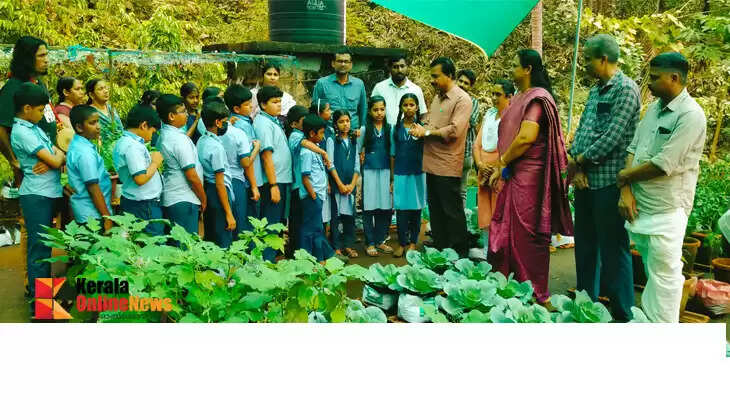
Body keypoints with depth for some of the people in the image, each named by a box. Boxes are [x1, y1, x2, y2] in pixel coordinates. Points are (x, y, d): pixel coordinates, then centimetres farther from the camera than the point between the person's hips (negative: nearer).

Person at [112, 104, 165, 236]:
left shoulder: (123, 141, 13)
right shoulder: (133, 146, -20)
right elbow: (140, 179, -26)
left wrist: (152, 161, 10)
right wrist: (155, 163, -13)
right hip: (144, 206, -10)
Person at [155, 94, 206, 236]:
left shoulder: (163, 135, 8)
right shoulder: (179, 140, -18)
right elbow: (192, 176, -16)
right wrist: (203, 199, -6)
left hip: (169, 200, 9)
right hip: (183, 201, -9)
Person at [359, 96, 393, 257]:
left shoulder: (389, 129, 7)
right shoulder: (365, 129, 1)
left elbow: (392, 153, 9)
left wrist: (392, 177, 6)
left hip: (385, 171, 3)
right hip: (369, 172, -2)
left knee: (385, 208, 3)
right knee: (369, 208, -1)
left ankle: (380, 240, 16)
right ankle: (370, 243, 8)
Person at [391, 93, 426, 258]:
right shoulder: (396, 129, 5)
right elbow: (393, 155, 8)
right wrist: (392, 178, 7)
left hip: (418, 173, -1)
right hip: (400, 174, 1)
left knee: (416, 208, 6)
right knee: (401, 209, 1)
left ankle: (413, 242, 17)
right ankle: (402, 243, 12)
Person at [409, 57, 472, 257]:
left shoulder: (462, 100, -11)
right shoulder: (437, 97, 17)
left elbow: (454, 130, -20)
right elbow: (428, 121, 18)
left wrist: (427, 132, -13)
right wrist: (421, 129, -5)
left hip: (448, 166, -9)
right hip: (432, 163, 9)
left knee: (452, 212, -1)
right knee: (435, 210, 15)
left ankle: (458, 254, 9)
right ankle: (439, 249, 26)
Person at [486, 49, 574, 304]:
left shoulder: (537, 98, -13)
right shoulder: (520, 98, 17)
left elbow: (526, 137, -24)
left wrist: (503, 163, -12)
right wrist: (501, 167, 9)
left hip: (529, 175, -10)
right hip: (514, 175, 10)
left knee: (527, 235, -3)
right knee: (504, 232, 12)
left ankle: (535, 294, 9)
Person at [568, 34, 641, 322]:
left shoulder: (626, 90, -11)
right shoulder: (596, 90, 15)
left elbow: (612, 138, -19)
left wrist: (577, 160, -8)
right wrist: (576, 166, -4)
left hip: (609, 182, -9)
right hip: (585, 180, 9)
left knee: (613, 249, -2)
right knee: (585, 245, 17)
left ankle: (622, 316, 10)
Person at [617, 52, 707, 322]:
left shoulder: (691, 115, -14)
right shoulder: (654, 108, 11)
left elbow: (663, 165, -20)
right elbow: (633, 149, 10)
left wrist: (625, 175, -5)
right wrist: (626, 191, -2)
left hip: (666, 212, -7)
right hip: (639, 206, 8)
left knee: (663, 276, -1)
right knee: (651, 272, 18)